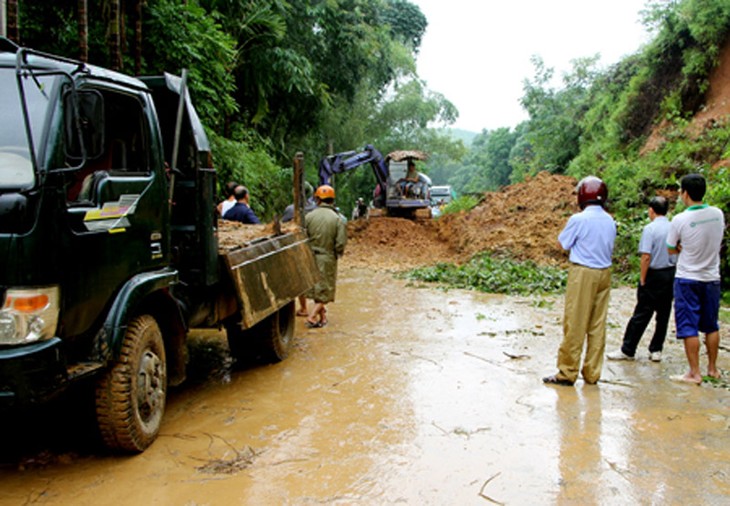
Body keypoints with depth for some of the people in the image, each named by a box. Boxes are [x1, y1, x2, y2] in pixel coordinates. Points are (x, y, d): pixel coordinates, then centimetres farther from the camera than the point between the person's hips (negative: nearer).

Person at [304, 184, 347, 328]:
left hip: (311, 257, 3)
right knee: (325, 291, 8)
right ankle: (312, 316, -5)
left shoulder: (309, 216, -5)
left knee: (316, 288, 18)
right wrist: (337, 254, 9)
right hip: (327, 259, -3)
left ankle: (322, 316, 27)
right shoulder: (337, 219, -10)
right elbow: (341, 243, -11)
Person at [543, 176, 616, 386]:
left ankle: (567, 373, 6)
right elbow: (608, 248, 14)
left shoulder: (578, 220, -14)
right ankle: (592, 373, 17)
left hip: (583, 274, -6)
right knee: (597, 325, 10)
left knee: (575, 325, 0)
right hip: (604, 273, 6)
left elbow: (562, 244, -2)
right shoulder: (610, 221, 5)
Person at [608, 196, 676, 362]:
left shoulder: (650, 229, -13)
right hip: (671, 274, 6)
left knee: (641, 314, 0)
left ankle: (627, 350, 7)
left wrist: (642, 280, -11)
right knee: (663, 314, 12)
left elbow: (646, 256, -17)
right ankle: (656, 350, 19)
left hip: (654, 275, -5)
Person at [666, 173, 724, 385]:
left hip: (687, 280, -5)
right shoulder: (718, 214, -3)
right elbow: (714, 241, 12)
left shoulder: (680, 220, -17)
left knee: (688, 327, 2)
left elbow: (671, 249, -4)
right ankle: (712, 368, 26)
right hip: (712, 278, 5)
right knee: (711, 325, 16)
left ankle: (694, 373, 4)